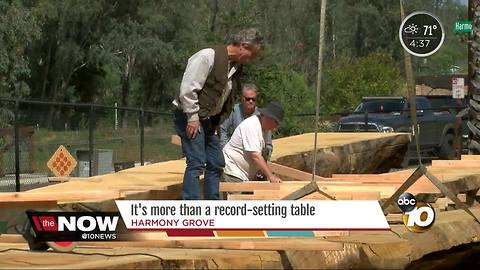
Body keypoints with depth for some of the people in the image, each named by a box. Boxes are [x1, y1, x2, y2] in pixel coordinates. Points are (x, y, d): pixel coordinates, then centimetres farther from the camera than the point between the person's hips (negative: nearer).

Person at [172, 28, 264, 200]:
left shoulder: (236, 67, 9)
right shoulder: (208, 57, -19)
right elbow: (188, 88, -22)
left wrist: (217, 123, 12)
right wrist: (193, 118, -21)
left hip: (208, 120, 9)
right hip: (190, 118, -9)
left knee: (216, 164, 10)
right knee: (196, 163, -15)